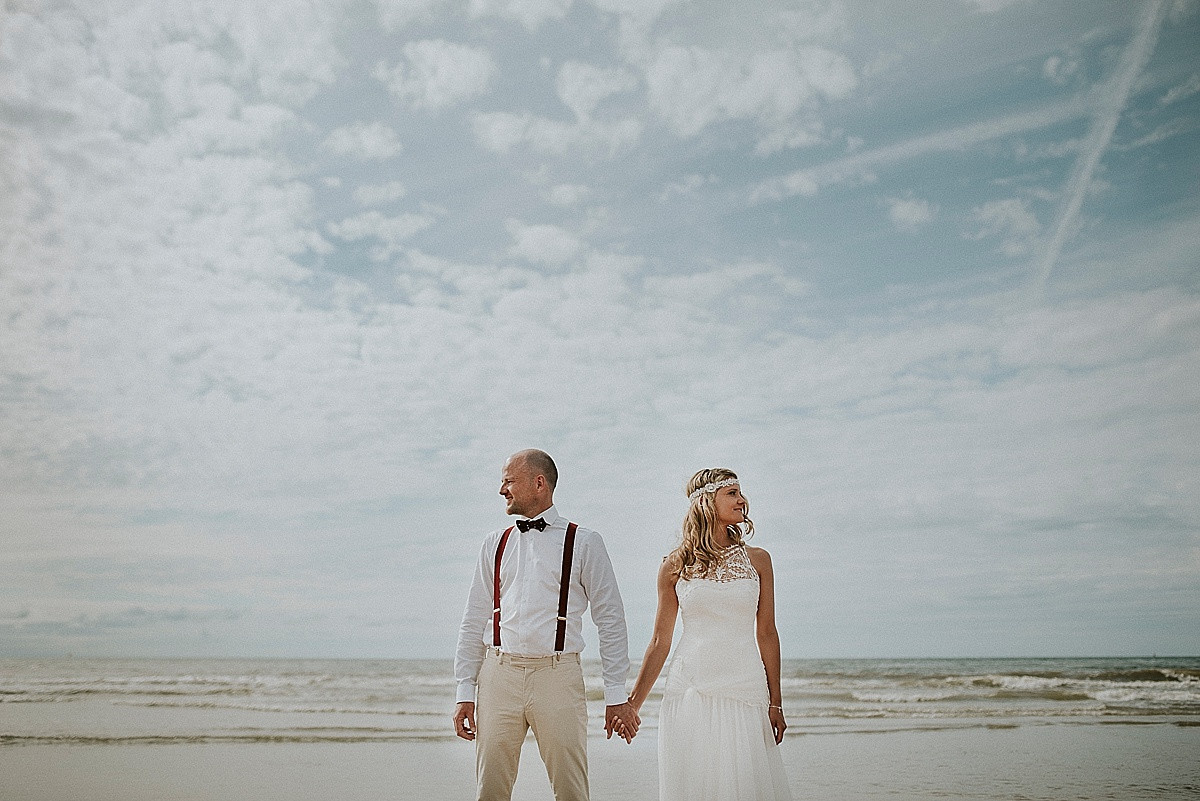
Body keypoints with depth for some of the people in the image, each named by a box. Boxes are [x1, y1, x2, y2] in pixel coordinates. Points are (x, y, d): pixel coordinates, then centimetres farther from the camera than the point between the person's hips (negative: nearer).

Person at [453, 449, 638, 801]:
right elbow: (474, 621, 14)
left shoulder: (583, 543, 3)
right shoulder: (495, 544, 13)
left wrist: (616, 695, -2)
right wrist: (465, 691, 7)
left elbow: (610, 620, 2)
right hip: (498, 675, 3)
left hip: (557, 676, -3)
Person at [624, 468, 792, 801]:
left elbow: (766, 634, 8)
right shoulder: (675, 566, 3)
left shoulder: (757, 560, 6)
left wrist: (775, 702, 6)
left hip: (744, 691, 1)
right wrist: (632, 704, 6)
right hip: (690, 692, -1)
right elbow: (660, 641, 7)